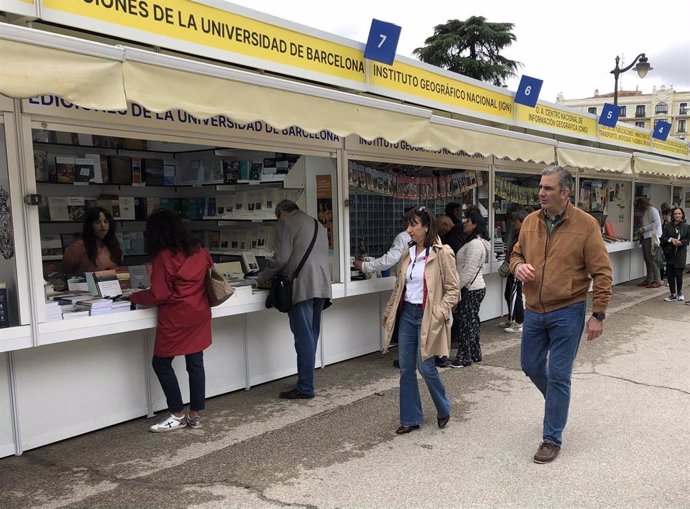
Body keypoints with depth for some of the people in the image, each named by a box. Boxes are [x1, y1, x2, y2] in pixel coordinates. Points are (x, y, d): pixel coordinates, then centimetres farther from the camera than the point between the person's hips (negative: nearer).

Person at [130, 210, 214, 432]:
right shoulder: (199, 250, 6)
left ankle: (177, 416, 10)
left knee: (161, 364, 7)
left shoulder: (164, 256, -13)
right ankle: (195, 415, 16)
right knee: (195, 364, 10)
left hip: (176, 318, -7)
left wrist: (134, 297, 2)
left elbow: (158, 295, -14)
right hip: (199, 313, 7)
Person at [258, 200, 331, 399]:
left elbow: (281, 257, -10)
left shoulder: (286, 222, -2)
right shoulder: (318, 224, 23)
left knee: (304, 338, -5)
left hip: (302, 287, -8)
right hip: (321, 285, 8)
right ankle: (306, 381, 21)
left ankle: (305, 388, -1)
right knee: (311, 336, 14)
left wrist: (264, 276, 6)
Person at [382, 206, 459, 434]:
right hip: (407, 314, 6)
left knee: (426, 367, -2)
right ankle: (410, 419, 21)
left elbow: (452, 289, -9)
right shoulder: (408, 253, 9)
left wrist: (438, 314, -18)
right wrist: (389, 311, 13)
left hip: (427, 317, -6)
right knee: (406, 369, 8)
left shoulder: (442, 253, -10)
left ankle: (444, 409, 26)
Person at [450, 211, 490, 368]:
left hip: (471, 290, -10)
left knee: (465, 321, -3)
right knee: (471, 321, 16)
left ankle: (464, 357, 5)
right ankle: (475, 354, 25)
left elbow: (468, 271, -22)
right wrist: (457, 286, 18)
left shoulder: (475, 244, -18)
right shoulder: (477, 242, 16)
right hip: (476, 287, 10)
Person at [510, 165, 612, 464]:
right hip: (534, 311, 5)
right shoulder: (530, 222, 2)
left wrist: (598, 315, -11)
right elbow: (516, 254, 17)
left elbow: (601, 273, -9)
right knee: (530, 366, 17)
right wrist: (518, 266, -8)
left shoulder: (585, 225, -11)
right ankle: (558, 400, 48)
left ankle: (552, 438, 16)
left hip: (567, 313, -5)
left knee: (558, 375, 1)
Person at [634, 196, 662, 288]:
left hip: (652, 237, -9)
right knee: (647, 259, 9)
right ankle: (649, 279, 14)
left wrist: (644, 229, -14)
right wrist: (641, 231, 9)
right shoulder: (645, 212, 20)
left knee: (652, 259, -10)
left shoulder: (652, 210, -7)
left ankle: (657, 280, -8)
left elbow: (657, 223, -16)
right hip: (645, 237, 9)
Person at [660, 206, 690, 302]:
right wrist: (671, 239, -14)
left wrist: (681, 242, -17)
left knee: (678, 274, -4)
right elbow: (662, 238, 4)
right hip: (670, 253, 2)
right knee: (670, 274, 3)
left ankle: (679, 292, 19)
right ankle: (673, 294, 14)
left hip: (680, 254, -2)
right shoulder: (668, 226, 7)